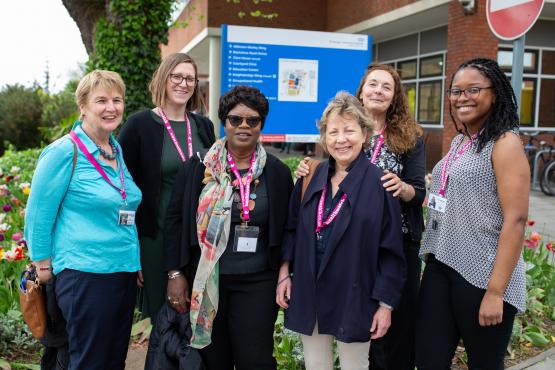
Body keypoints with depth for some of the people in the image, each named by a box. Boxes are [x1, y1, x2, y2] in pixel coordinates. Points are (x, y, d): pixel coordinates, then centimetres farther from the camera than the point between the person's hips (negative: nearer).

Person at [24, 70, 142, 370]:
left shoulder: (117, 149, 11)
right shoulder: (65, 151, -11)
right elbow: (38, 214, -8)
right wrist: (43, 266, -5)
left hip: (125, 271, 7)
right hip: (85, 275, -7)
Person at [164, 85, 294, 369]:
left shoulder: (277, 172, 2)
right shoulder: (198, 167, 0)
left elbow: (286, 228, 8)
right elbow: (175, 220, 2)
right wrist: (176, 274, -2)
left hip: (257, 284, 0)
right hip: (205, 281, 0)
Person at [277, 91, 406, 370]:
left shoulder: (379, 183, -9)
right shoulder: (312, 177, 4)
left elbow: (391, 249, -8)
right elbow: (292, 229, 12)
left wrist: (386, 303, -9)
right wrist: (285, 273, 5)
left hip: (353, 298, -4)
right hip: (308, 295, 4)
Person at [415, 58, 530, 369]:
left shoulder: (505, 143, -10)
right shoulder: (460, 141, 12)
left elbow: (515, 220, -17)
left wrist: (496, 291, -20)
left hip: (482, 275, -7)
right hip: (441, 266, 7)